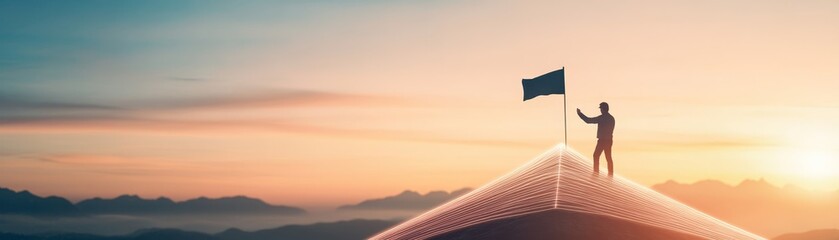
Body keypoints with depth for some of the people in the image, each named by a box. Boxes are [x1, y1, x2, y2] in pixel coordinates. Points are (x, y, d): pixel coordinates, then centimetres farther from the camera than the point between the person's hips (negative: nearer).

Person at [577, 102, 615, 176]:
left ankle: (596, 172, -1)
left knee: (596, 156, 3)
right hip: (609, 140, 7)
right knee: (608, 157, 9)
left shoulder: (602, 118, -14)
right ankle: (610, 173, 7)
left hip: (602, 140, -7)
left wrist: (580, 113, -1)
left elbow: (588, 120, -12)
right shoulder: (611, 118, 9)